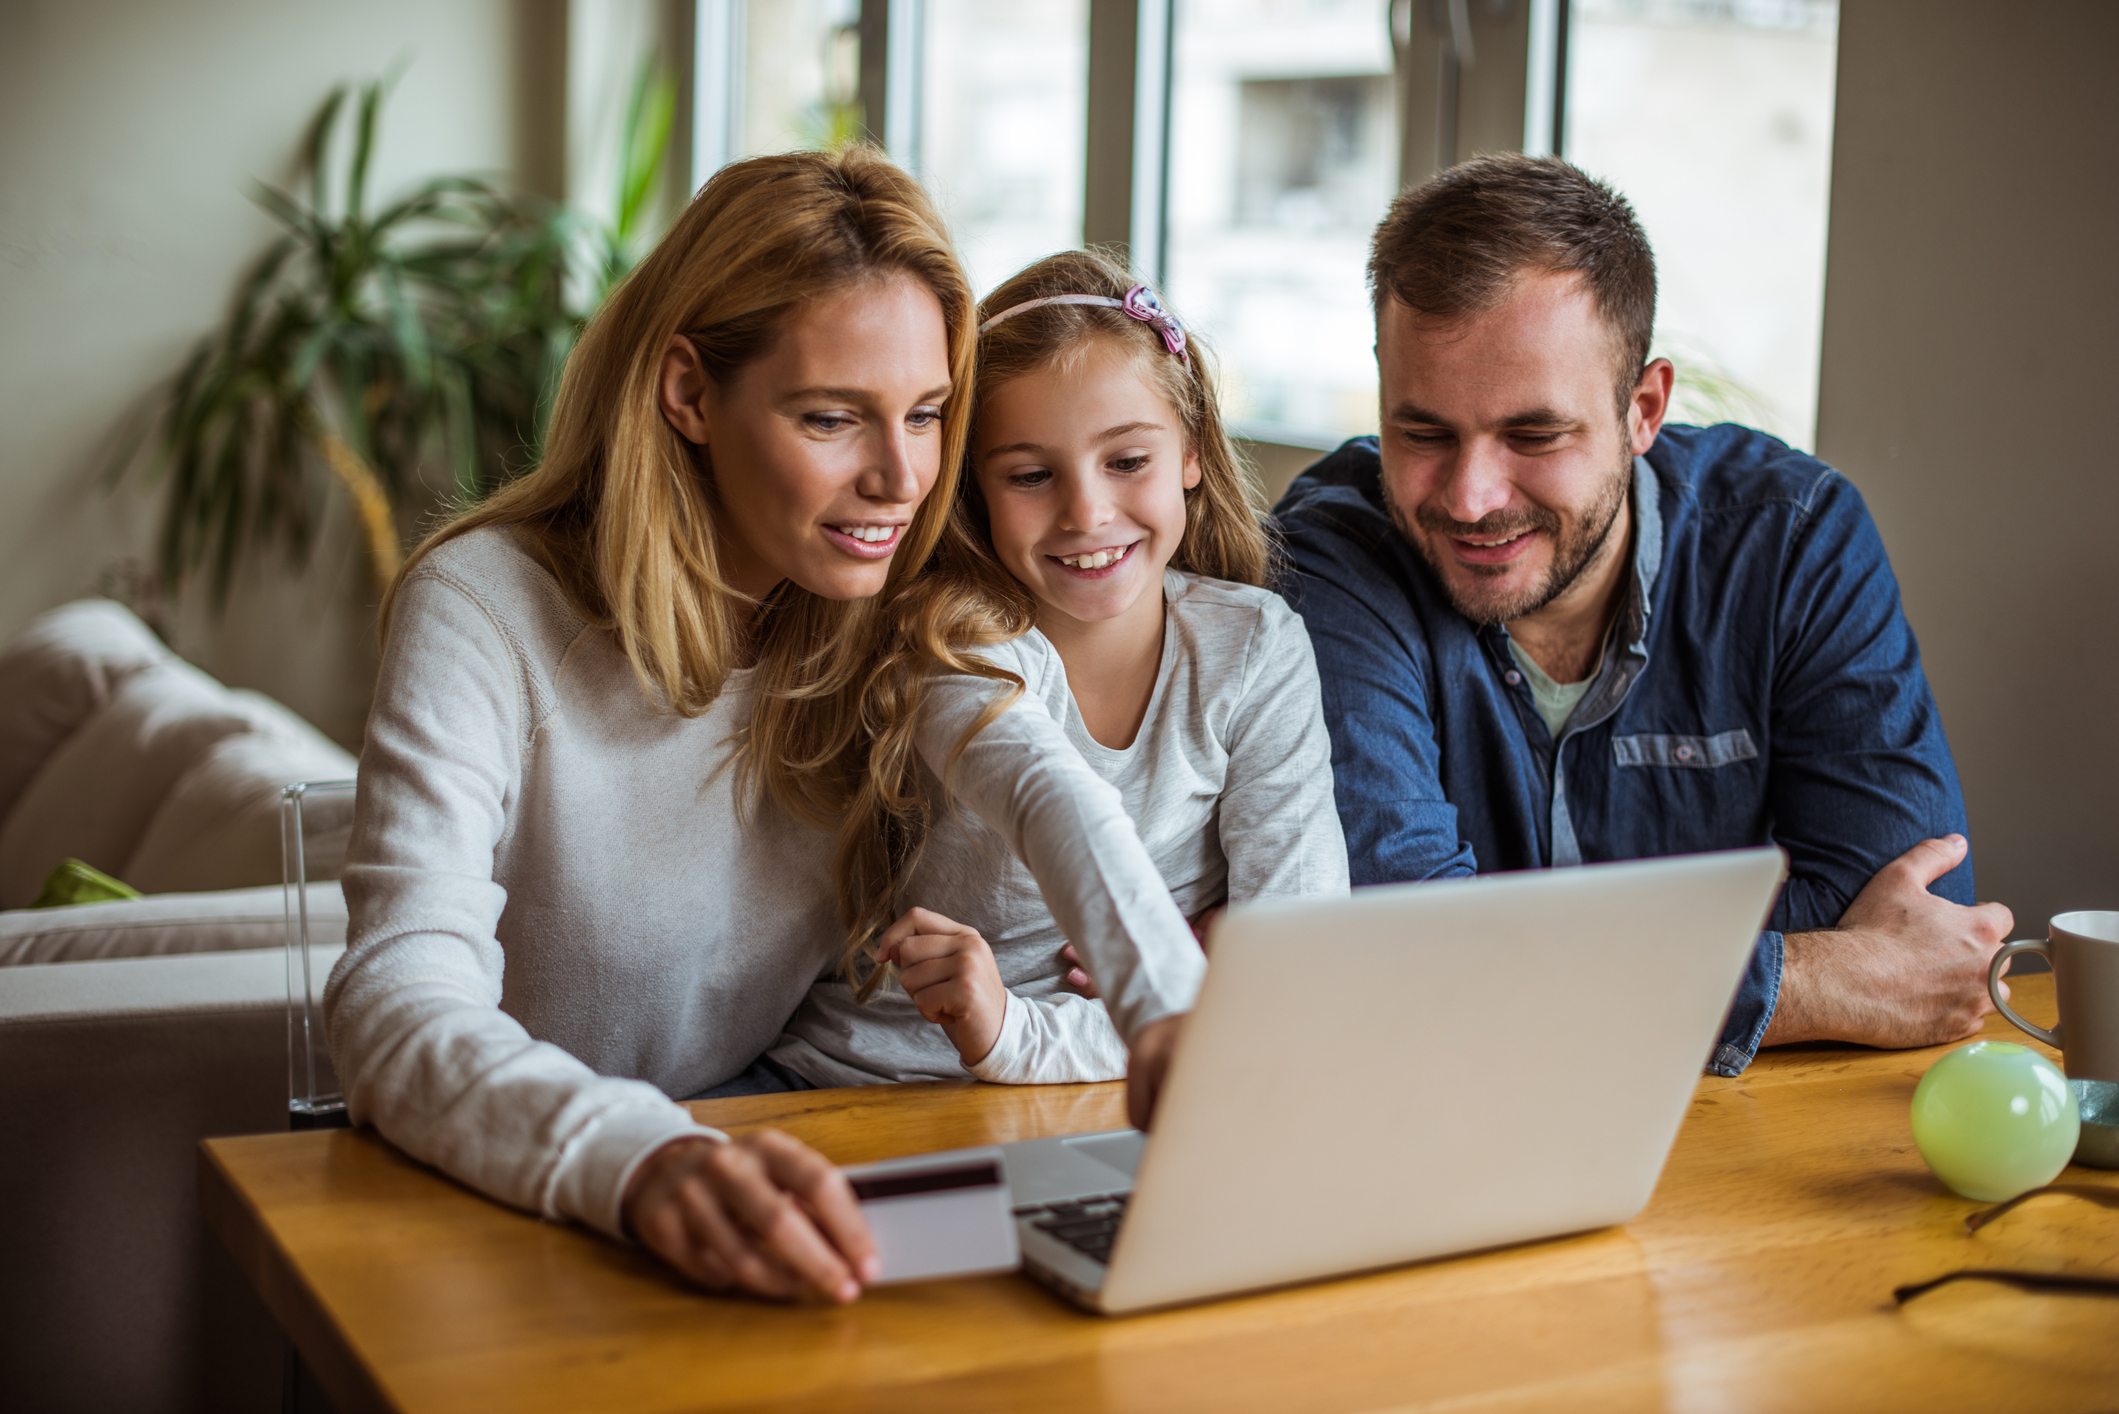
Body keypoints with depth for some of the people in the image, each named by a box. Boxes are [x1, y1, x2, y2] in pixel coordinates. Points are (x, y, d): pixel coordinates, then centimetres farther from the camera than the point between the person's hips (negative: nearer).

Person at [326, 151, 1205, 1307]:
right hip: (505, 1204, -2)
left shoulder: (893, 611, 1)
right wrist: (643, 1164, -45)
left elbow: (1041, 779, -16)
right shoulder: (486, 610, -14)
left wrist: (1172, 1013, -38)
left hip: (770, 1165, 3)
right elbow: (396, 1002, -25)